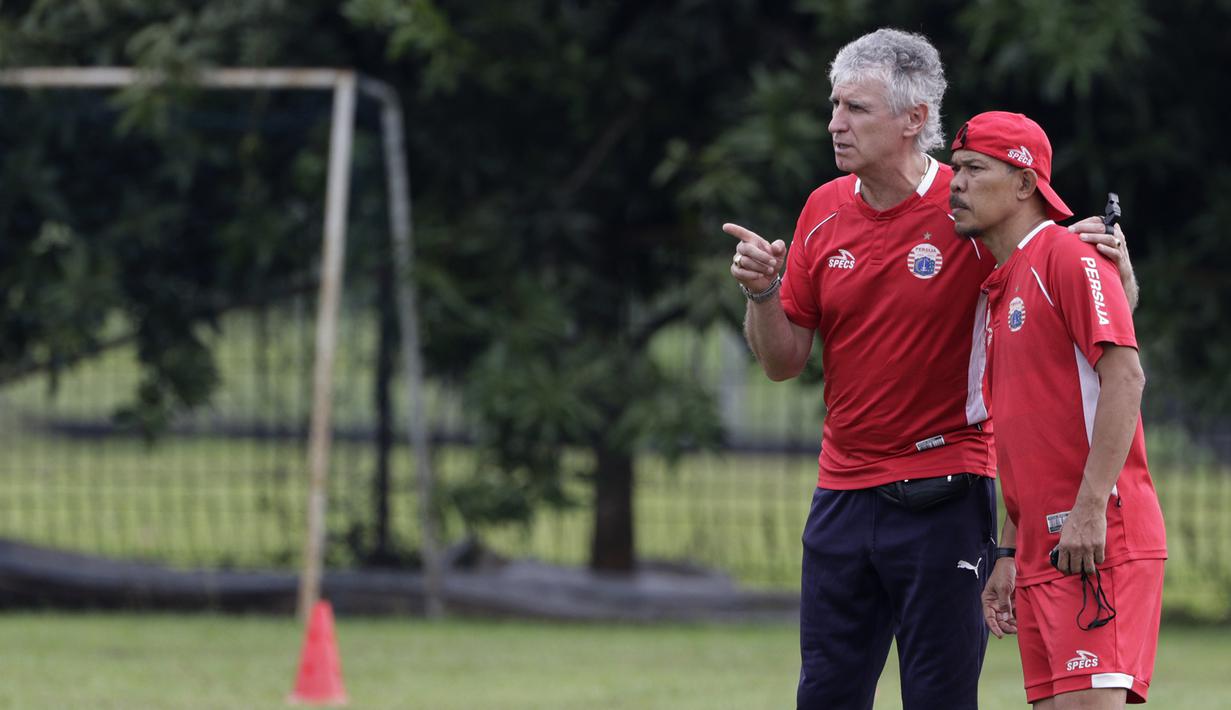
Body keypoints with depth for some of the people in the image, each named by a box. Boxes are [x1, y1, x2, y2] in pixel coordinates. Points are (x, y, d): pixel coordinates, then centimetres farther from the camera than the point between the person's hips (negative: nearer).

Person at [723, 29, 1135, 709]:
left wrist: (1110, 263, -25)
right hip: (843, 492, 5)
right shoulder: (824, 211, 7)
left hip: (941, 496, -5)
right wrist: (762, 293, -8)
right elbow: (782, 361, 11)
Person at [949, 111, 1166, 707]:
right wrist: (1009, 554, 20)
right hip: (1041, 547, 9)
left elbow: (1124, 376, -17)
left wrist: (1090, 510, -23)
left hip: (1100, 544, -9)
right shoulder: (998, 289, 21)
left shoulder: (1068, 257, -7)